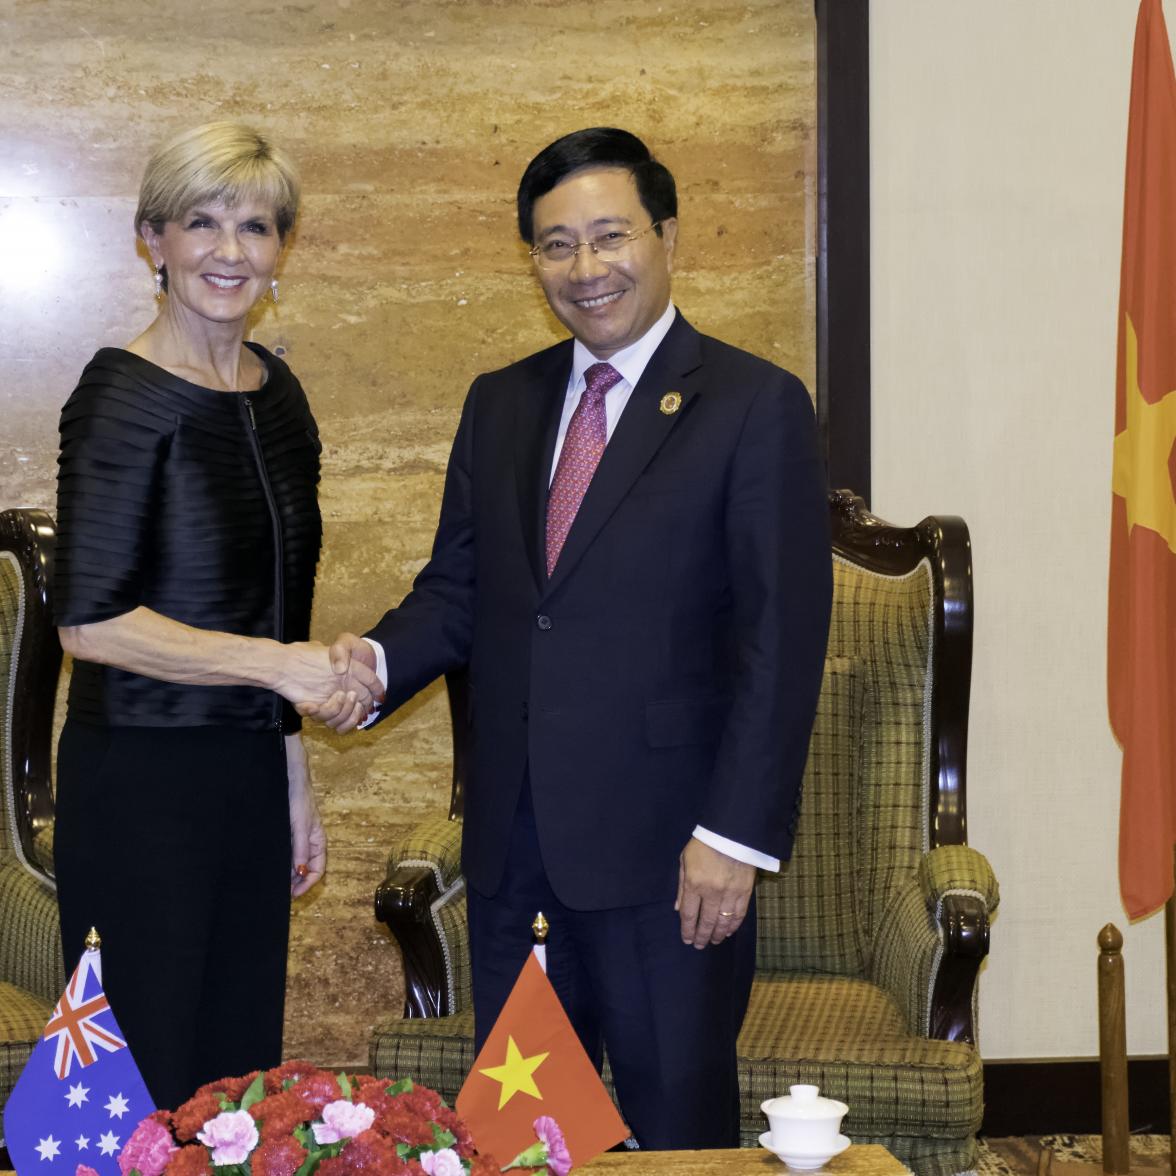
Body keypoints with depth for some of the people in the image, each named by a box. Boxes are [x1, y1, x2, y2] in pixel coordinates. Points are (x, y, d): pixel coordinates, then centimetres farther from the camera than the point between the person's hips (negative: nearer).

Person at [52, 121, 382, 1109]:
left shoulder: (276, 392, 10)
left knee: (242, 1064, 13)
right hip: (139, 782, -7)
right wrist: (277, 664, -17)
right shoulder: (123, 395, -12)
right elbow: (91, 621, -18)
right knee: (145, 1086, 1)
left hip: (248, 777, 7)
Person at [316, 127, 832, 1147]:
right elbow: (458, 591, 14)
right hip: (513, 844, 5)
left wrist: (736, 834, -16)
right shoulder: (498, 405, 12)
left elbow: (782, 638, -10)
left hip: (664, 845, -5)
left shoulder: (755, 407, -6)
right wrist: (378, 660, -8)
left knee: (679, 1129, 6)